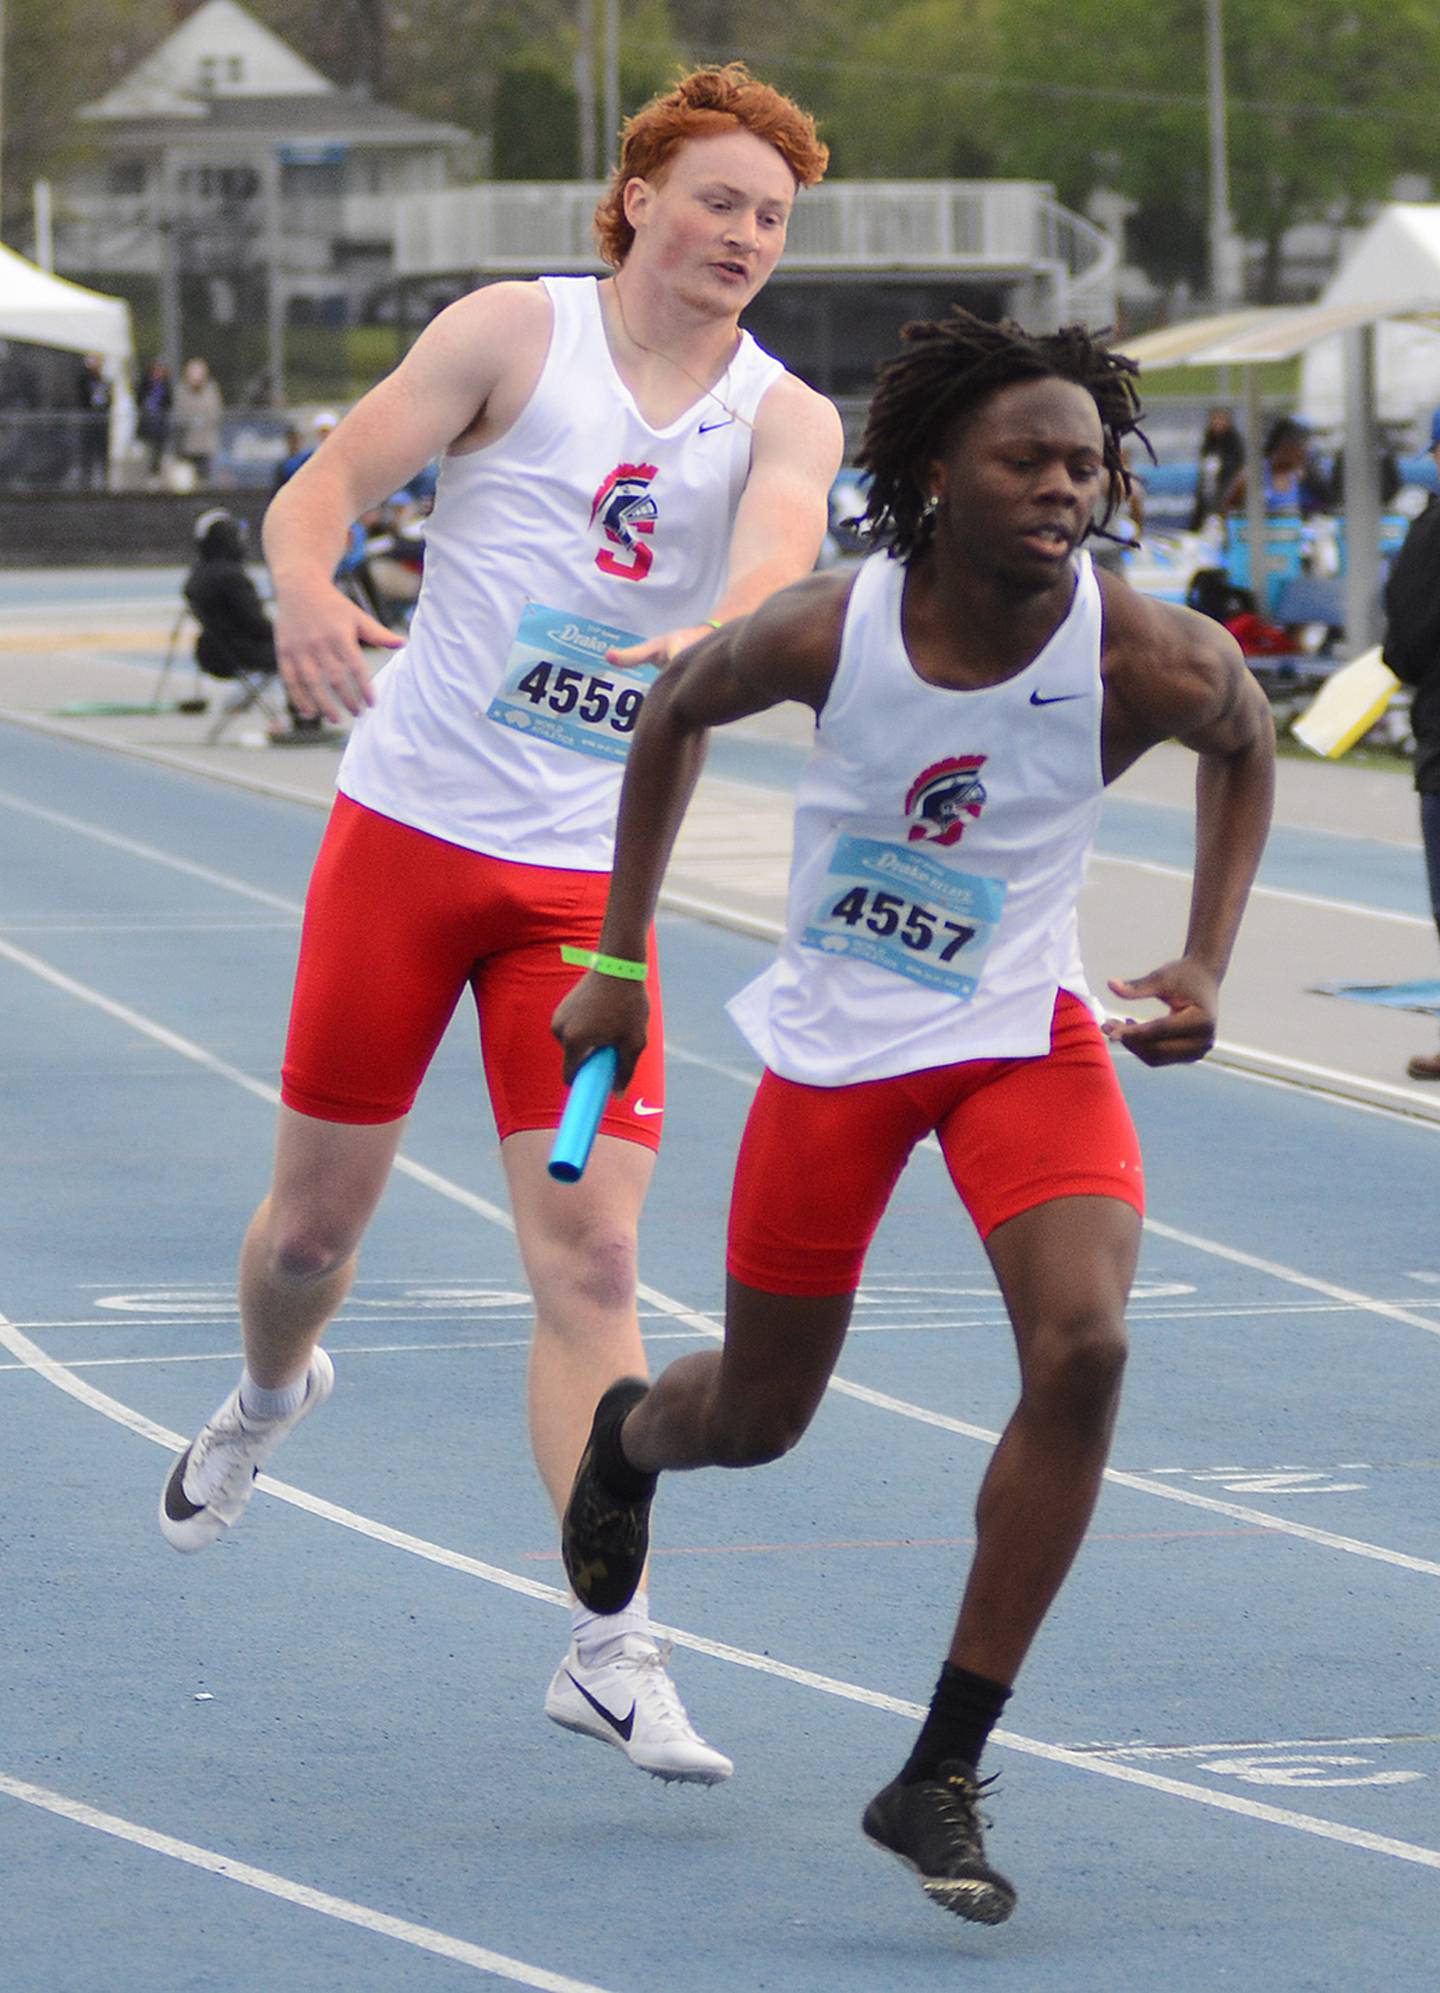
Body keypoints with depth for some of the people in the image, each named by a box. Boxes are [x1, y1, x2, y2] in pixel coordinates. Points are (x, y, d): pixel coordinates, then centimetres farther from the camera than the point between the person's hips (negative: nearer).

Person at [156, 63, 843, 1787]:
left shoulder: (784, 416, 3)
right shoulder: (513, 334, -1)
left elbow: (781, 546, -18)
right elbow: (323, 486, -5)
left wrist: (710, 630, -42)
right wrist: (306, 593, -29)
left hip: (592, 876, 1)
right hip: (408, 826, -1)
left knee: (590, 1258, -10)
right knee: (317, 1218, 10)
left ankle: (608, 1650, -10)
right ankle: (267, 1399, 45)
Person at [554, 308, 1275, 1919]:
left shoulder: (1146, 660, -20)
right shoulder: (826, 632, -20)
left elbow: (1245, 745, 4)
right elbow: (675, 714, 2)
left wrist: (1205, 968, -5)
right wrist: (618, 969, 4)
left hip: (1026, 1034, 0)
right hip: (834, 1043, 0)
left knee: (1082, 1347, -24)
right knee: (758, 1415, 12)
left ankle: (940, 1778, -12)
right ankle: (628, 1432, 55)